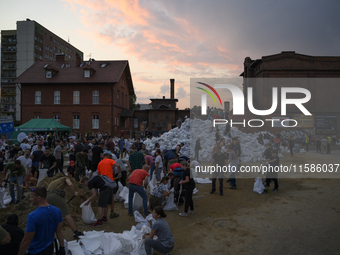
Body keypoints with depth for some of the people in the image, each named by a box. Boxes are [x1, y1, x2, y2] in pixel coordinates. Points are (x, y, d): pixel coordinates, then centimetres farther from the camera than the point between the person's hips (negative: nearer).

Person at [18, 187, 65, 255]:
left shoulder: (32, 216, -27)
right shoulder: (57, 211, -10)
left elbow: (26, 241, -21)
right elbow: (59, 232, -1)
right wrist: (62, 247, 9)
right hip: (50, 249, 5)